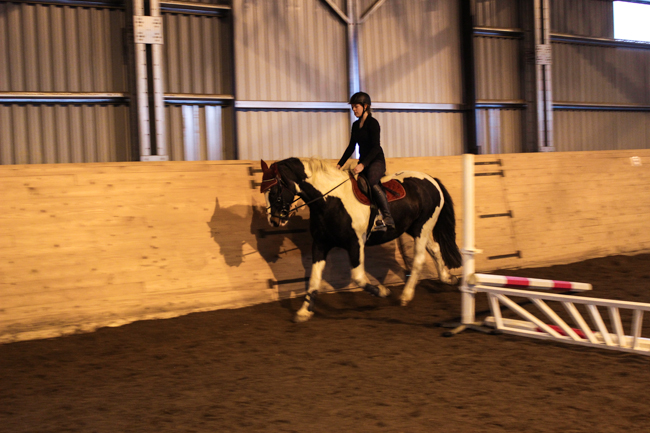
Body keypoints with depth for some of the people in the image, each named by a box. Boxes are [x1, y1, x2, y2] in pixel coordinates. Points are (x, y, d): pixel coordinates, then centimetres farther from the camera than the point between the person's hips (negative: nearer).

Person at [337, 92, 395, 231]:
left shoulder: (372, 123, -10)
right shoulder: (356, 125, 13)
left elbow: (375, 147, -18)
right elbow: (351, 147, 19)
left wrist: (363, 164, -28)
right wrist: (340, 164, 12)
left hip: (376, 161, -9)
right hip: (363, 162, 9)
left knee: (371, 180, -34)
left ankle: (387, 219, -37)